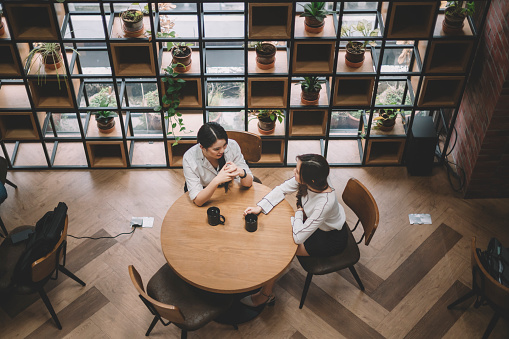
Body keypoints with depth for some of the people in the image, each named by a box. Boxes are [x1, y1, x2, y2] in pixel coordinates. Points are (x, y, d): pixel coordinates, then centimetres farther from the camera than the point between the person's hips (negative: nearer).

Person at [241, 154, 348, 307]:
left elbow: (298, 237, -37)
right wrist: (260, 207, -18)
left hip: (331, 238, -7)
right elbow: (282, 189, -8)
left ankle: (266, 295, 12)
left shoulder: (325, 202, -42)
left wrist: (299, 213, -19)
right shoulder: (306, 180, -24)